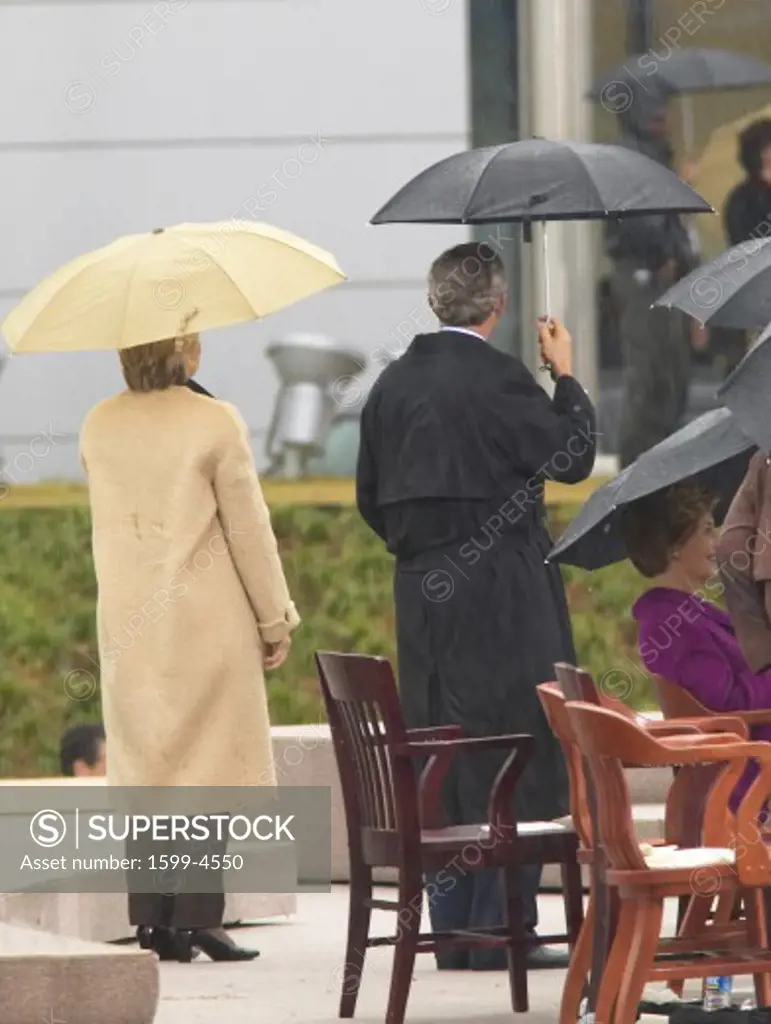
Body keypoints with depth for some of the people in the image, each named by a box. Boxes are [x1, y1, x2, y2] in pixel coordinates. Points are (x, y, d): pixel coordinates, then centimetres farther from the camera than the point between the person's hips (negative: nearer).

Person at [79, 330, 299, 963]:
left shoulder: (98, 428, 4)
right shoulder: (215, 424, -11)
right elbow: (248, 528, -8)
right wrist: (276, 620, -1)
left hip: (128, 621, 5)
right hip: (206, 620, -5)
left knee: (143, 767, 8)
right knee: (209, 763, 0)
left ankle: (152, 921, 6)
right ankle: (199, 917, -5)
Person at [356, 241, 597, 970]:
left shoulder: (393, 384, 7)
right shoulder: (498, 379, -14)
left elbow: (371, 498, 12)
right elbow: (573, 457, -8)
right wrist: (565, 375, 5)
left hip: (424, 597, 7)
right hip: (502, 598, -7)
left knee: (440, 764, 11)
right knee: (513, 762, -2)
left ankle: (452, 934, 13)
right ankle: (502, 930, -4)